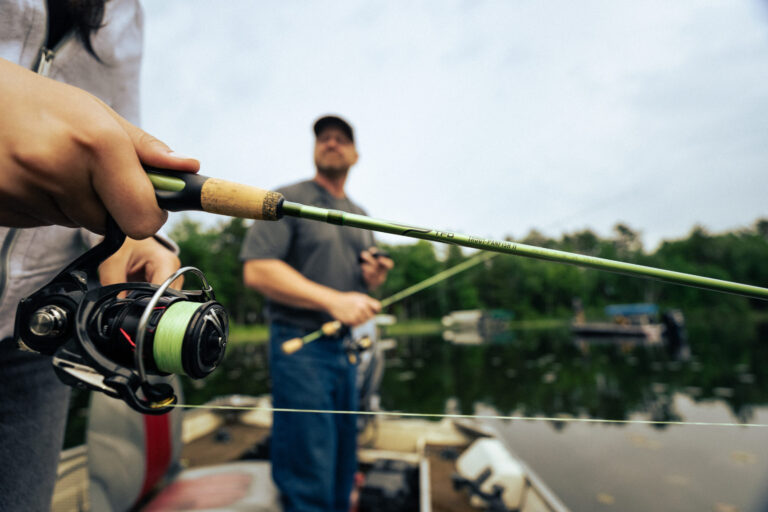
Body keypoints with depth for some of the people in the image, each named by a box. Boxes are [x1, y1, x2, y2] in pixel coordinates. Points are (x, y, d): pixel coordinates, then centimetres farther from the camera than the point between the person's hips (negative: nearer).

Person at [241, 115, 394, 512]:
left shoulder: (360, 216, 16)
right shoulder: (289, 199, -5)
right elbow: (257, 270, -17)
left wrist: (374, 279, -1)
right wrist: (334, 301, -23)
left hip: (347, 348, 7)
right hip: (302, 346, -7)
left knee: (343, 467, 19)